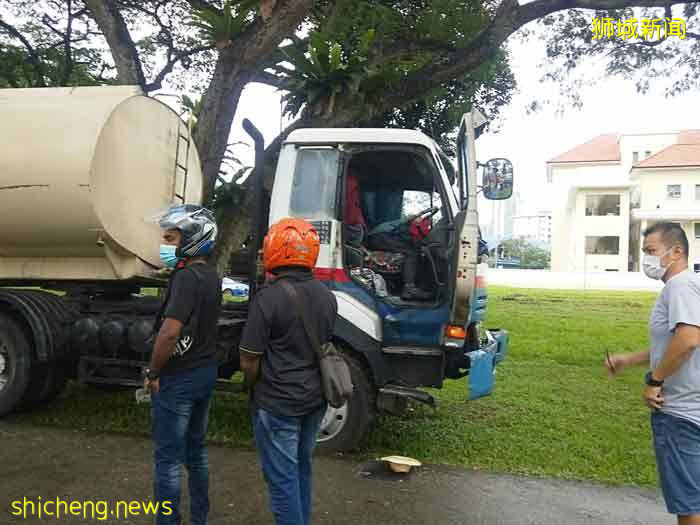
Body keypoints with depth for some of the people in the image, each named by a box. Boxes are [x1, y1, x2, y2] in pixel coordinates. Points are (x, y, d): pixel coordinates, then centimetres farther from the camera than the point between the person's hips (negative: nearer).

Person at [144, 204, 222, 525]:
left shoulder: (186, 277, -21)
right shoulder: (211, 276, 7)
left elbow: (169, 333, -29)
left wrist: (153, 373, -16)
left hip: (178, 379, -9)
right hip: (205, 371, 9)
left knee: (168, 459, 3)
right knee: (196, 450, 19)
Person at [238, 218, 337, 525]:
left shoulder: (269, 298, -20)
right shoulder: (327, 297, 1)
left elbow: (249, 362, -16)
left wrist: (257, 389, 3)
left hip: (278, 403, -7)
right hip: (315, 399, 7)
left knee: (282, 479, 6)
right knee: (301, 470, 22)